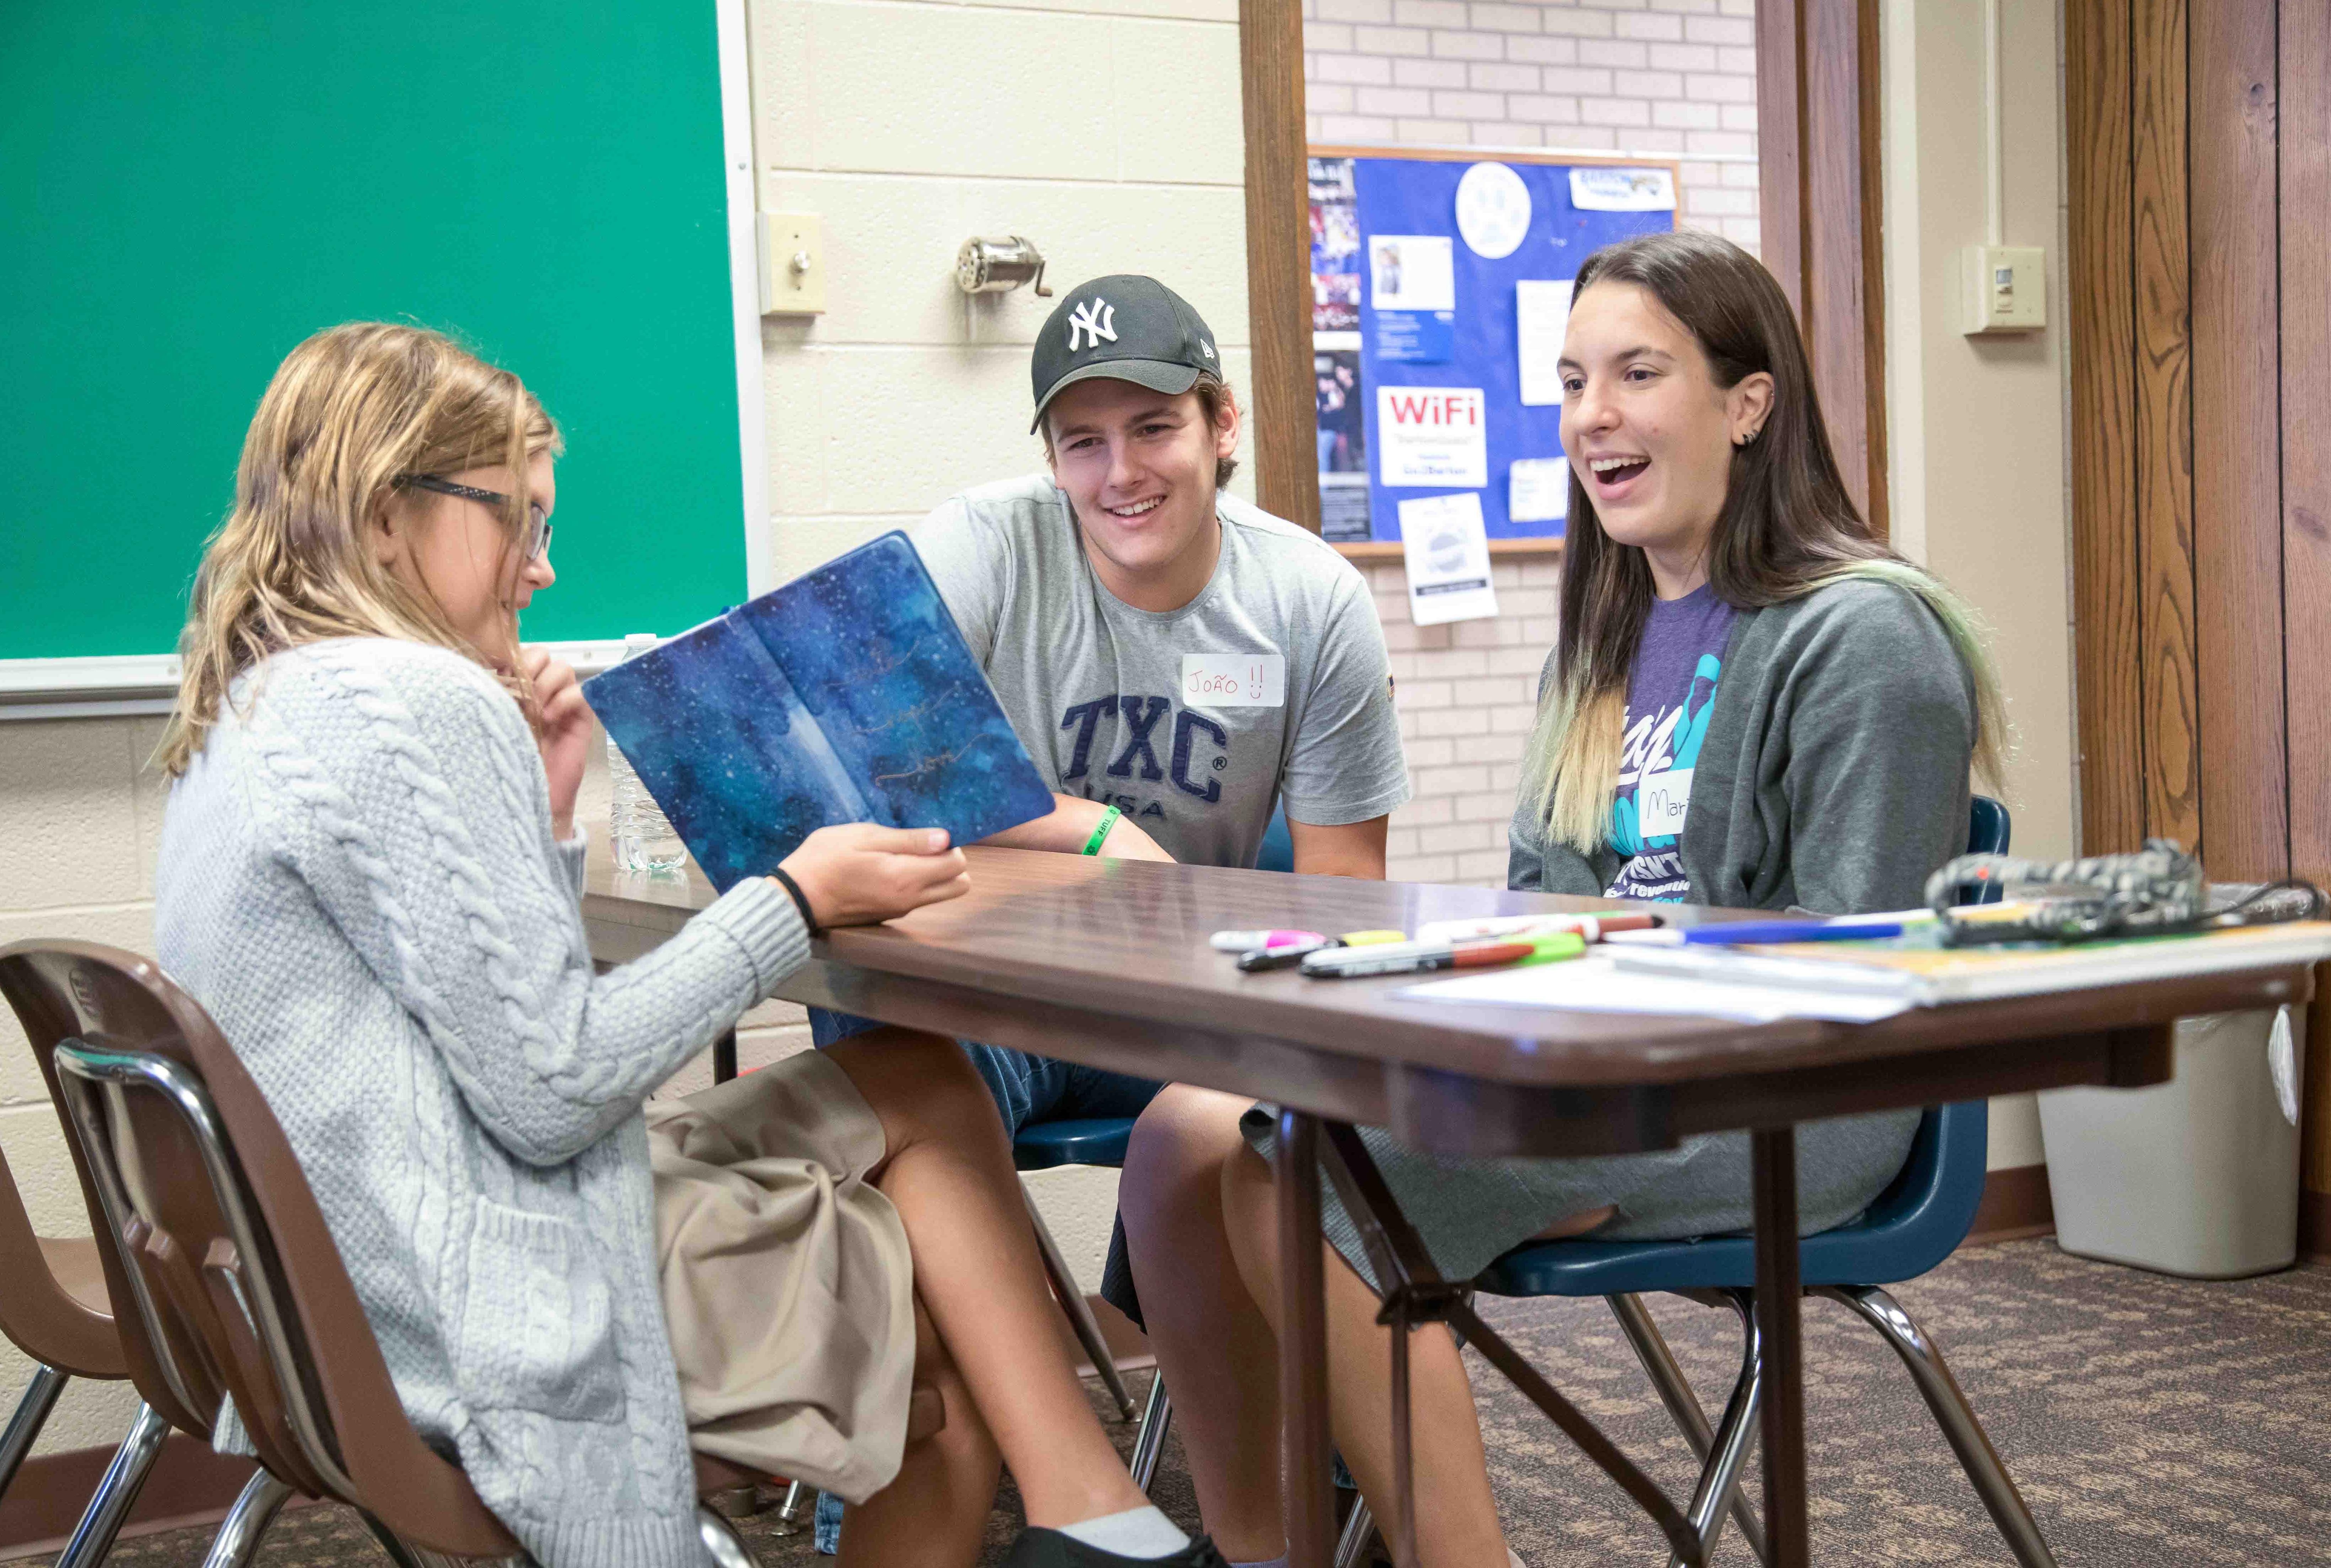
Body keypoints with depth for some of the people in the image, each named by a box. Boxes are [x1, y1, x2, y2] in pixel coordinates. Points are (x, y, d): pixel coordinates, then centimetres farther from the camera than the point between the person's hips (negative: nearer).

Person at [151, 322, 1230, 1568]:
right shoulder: (417, 707, -18)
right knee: (930, 1102, 5)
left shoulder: (245, 720, 13)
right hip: (505, 1316, -9)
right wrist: (796, 900, -11)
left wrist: (541, 815, 8)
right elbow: (549, 1087, -20)